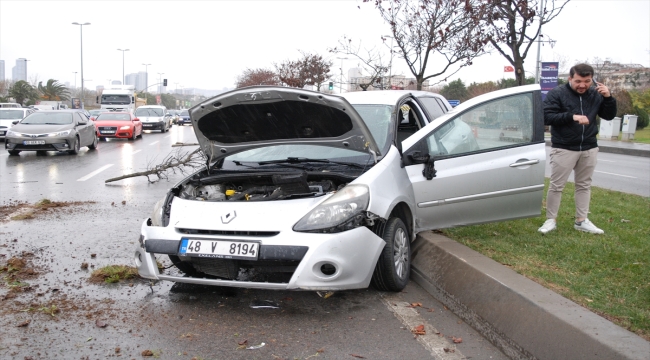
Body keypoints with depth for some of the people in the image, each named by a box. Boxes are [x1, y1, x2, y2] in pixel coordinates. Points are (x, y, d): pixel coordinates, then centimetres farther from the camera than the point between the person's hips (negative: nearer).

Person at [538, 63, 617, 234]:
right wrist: (572, 116, -27)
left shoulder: (596, 95, 3)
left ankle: (581, 221, 20)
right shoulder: (556, 94, -10)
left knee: (584, 185, 11)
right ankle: (551, 220, 10)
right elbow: (546, 117, -17)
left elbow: (609, 116, 6)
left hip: (589, 148, 5)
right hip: (563, 149, -4)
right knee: (556, 185, -1)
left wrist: (608, 98, -12)